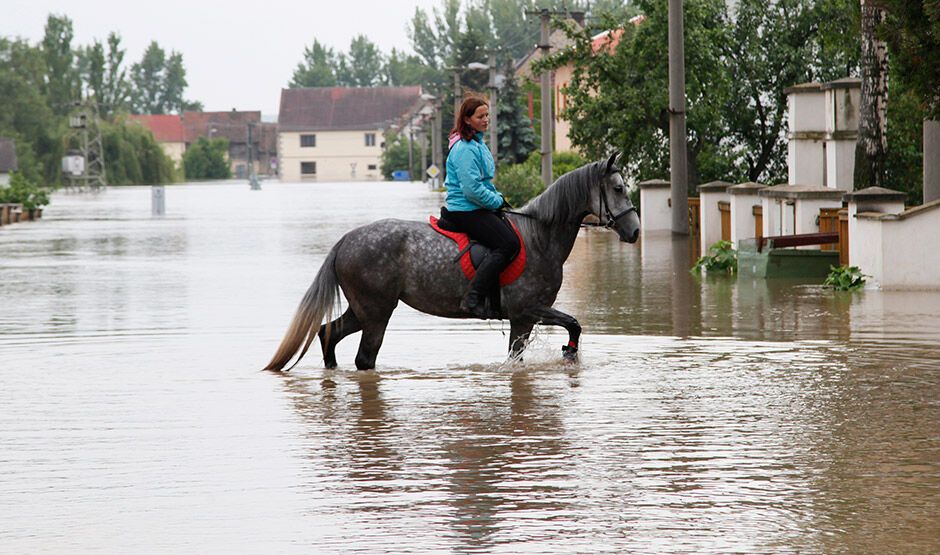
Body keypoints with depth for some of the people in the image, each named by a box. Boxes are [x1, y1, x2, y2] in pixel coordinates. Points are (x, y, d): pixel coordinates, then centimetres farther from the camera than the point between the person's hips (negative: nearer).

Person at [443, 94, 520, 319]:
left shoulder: (478, 144, 17)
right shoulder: (465, 149, -17)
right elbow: (472, 189, -23)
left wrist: (498, 199, 13)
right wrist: (497, 201, -12)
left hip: (480, 208, 11)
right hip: (466, 211, -11)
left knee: (515, 235, 9)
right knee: (508, 244, -23)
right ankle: (473, 299, -27)